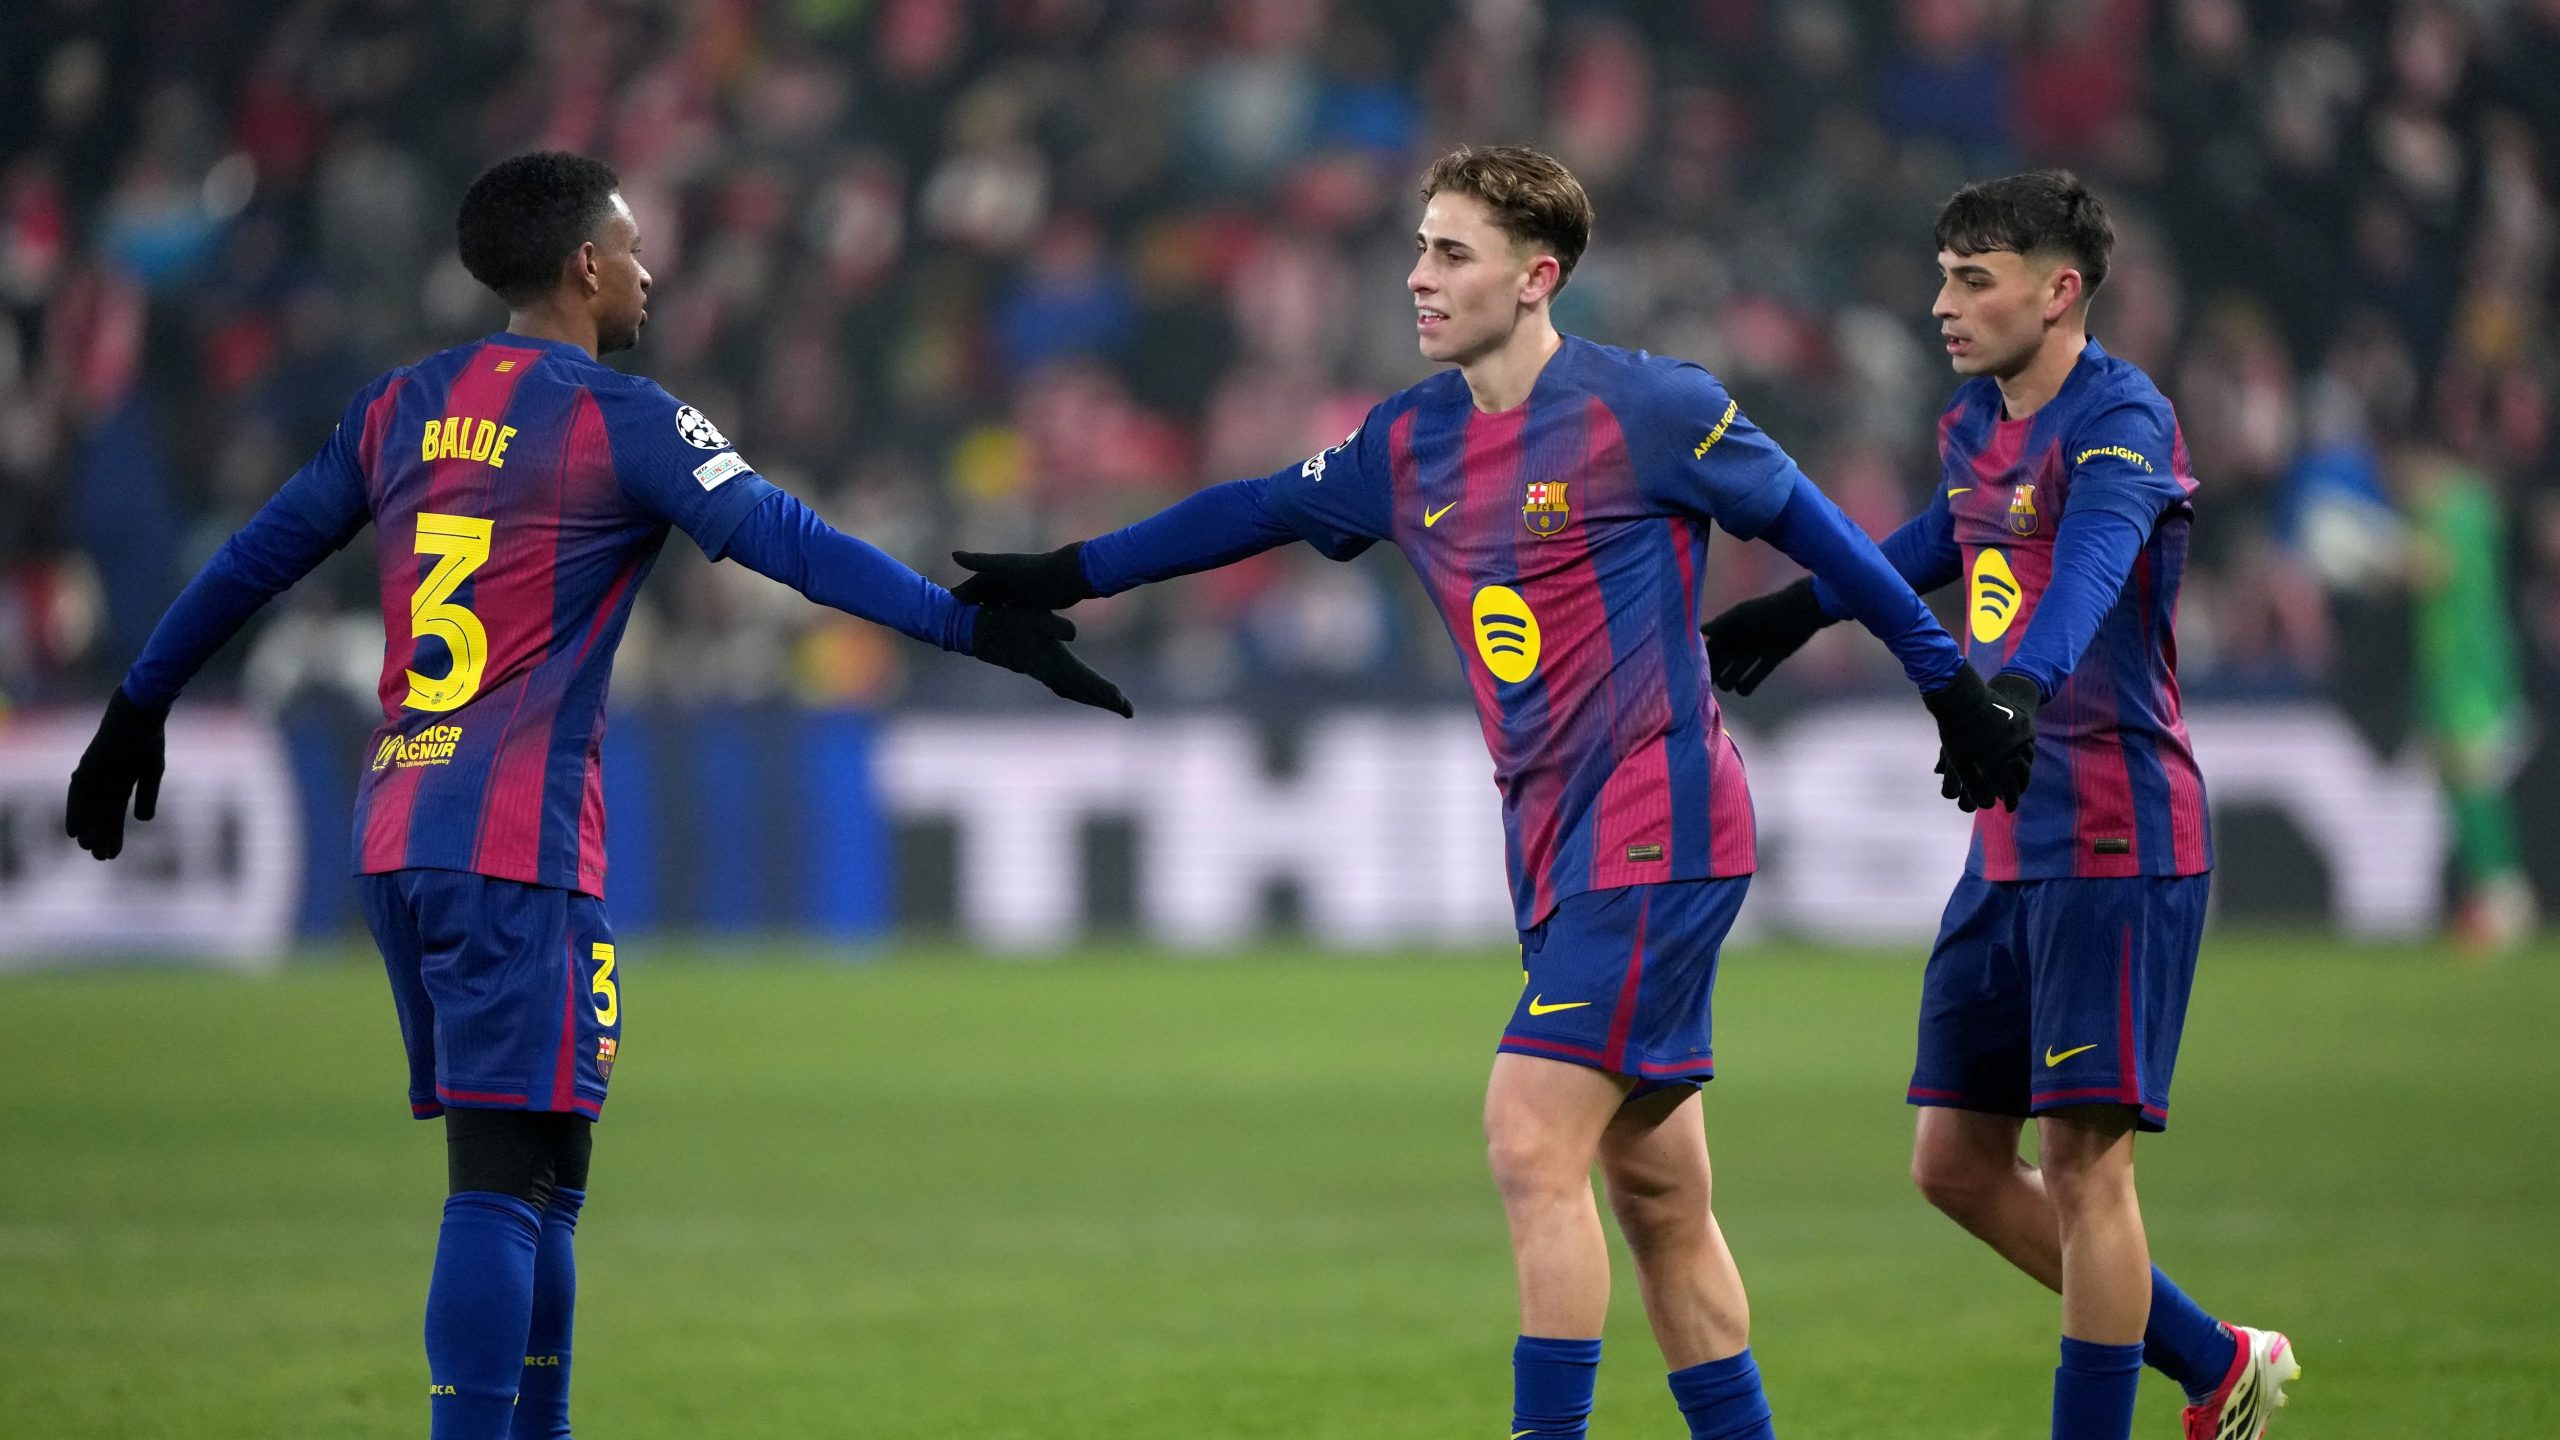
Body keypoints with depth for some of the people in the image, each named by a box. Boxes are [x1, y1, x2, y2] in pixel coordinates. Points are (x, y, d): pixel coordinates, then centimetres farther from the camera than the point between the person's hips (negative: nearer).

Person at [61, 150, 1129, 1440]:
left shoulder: (405, 406, 14)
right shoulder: (617, 420, -5)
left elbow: (253, 561, 21)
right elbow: (792, 546, -15)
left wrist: (139, 708, 32)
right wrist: (979, 630, -16)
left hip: (393, 835, 7)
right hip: (519, 850, -7)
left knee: (531, 1181, 16)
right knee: (507, 1177, -11)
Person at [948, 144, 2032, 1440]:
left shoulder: (1647, 410, -10)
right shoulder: (1411, 444, 9)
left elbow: (1809, 528, -1)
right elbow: (1258, 511, 23)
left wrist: (1950, 687, 3)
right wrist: (1063, 578, 27)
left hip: (1655, 835, -7)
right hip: (1558, 850, 7)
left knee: (1531, 1142, -16)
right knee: (1656, 1192, 9)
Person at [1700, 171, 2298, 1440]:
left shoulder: (2121, 421, -14)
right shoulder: (1974, 427, 12)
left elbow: (2091, 562, -35)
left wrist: (2022, 687, -53)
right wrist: (1798, 612, 46)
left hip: (2116, 844, -9)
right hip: (2007, 850, 9)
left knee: (2083, 1156, -9)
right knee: (1955, 1164, 9)